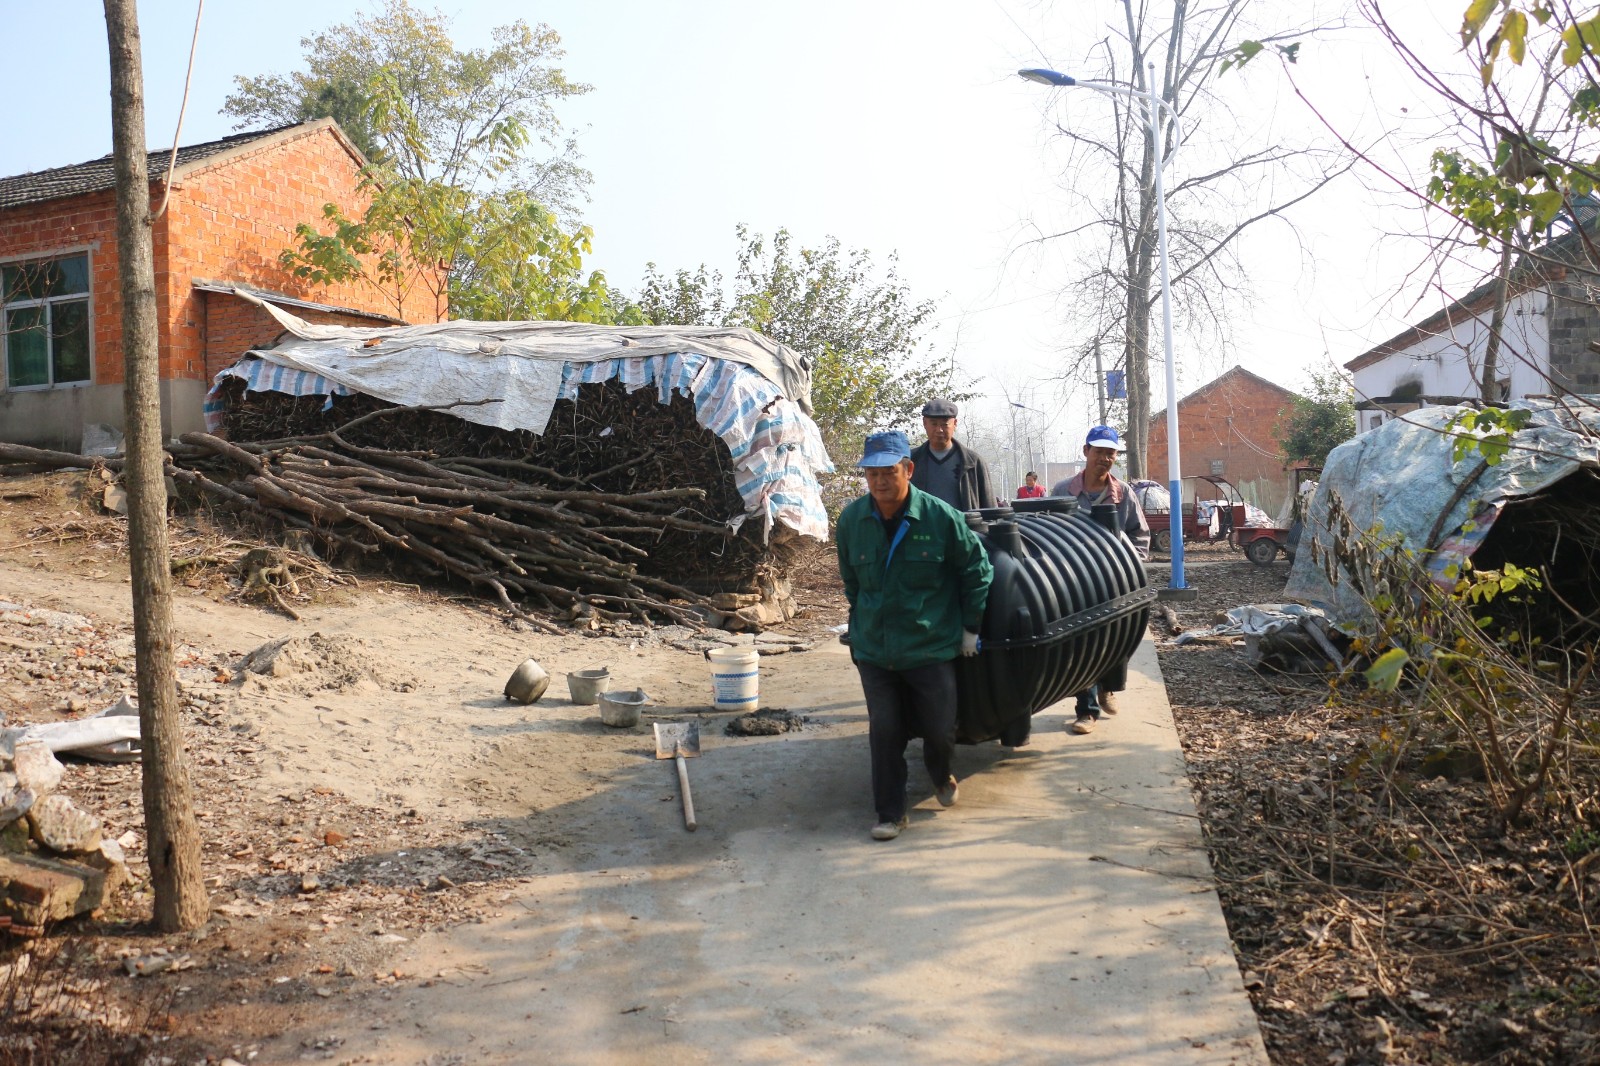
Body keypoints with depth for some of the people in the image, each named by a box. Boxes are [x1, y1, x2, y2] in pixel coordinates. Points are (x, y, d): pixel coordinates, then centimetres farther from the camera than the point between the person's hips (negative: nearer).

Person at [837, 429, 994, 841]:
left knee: (940, 729, 8)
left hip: (932, 646, -2)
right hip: (873, 648, 2)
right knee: (884, 731, 1)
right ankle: (890, 814, 15)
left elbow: (978, 571, 0)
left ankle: (941, 776, 42)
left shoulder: (941, 517, -13)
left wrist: (970, 627, 3)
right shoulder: (852, 519, -5)